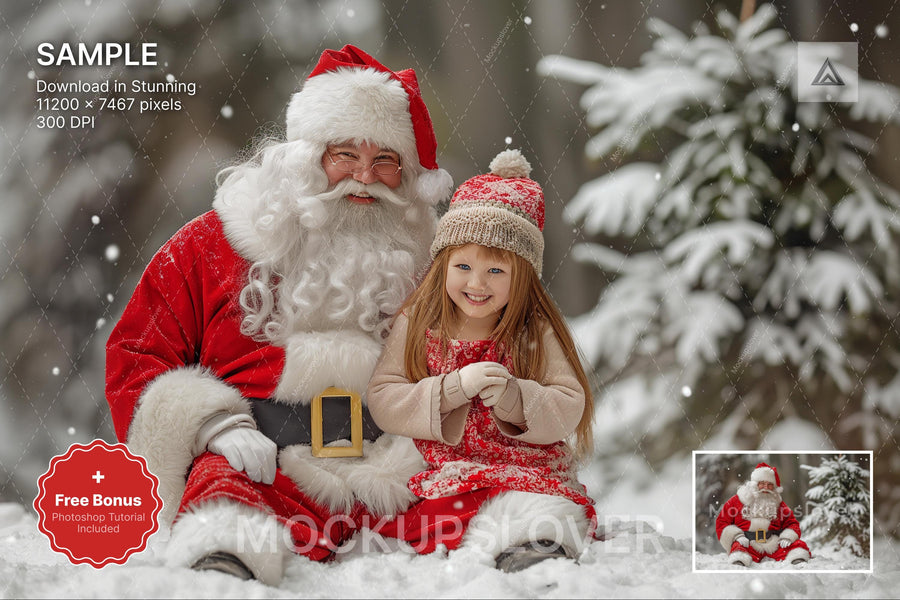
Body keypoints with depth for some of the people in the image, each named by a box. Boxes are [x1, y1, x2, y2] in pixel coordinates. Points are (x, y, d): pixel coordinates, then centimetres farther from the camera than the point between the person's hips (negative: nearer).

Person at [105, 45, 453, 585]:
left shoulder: (418, 260, 22)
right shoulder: (213, 243, 15)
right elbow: (137, 355, 14)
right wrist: (214, 425, -5)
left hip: (385, 474, 3)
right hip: (262, 467, -3)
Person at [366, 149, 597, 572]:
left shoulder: (537, 332, 3)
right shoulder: (416, 326, 5)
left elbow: (570, 410, -1)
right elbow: (382, 402, -3)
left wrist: (513, 398, -21)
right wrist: (454, 388, -16)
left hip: (527, 471, -1)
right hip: (443, 475, 1)